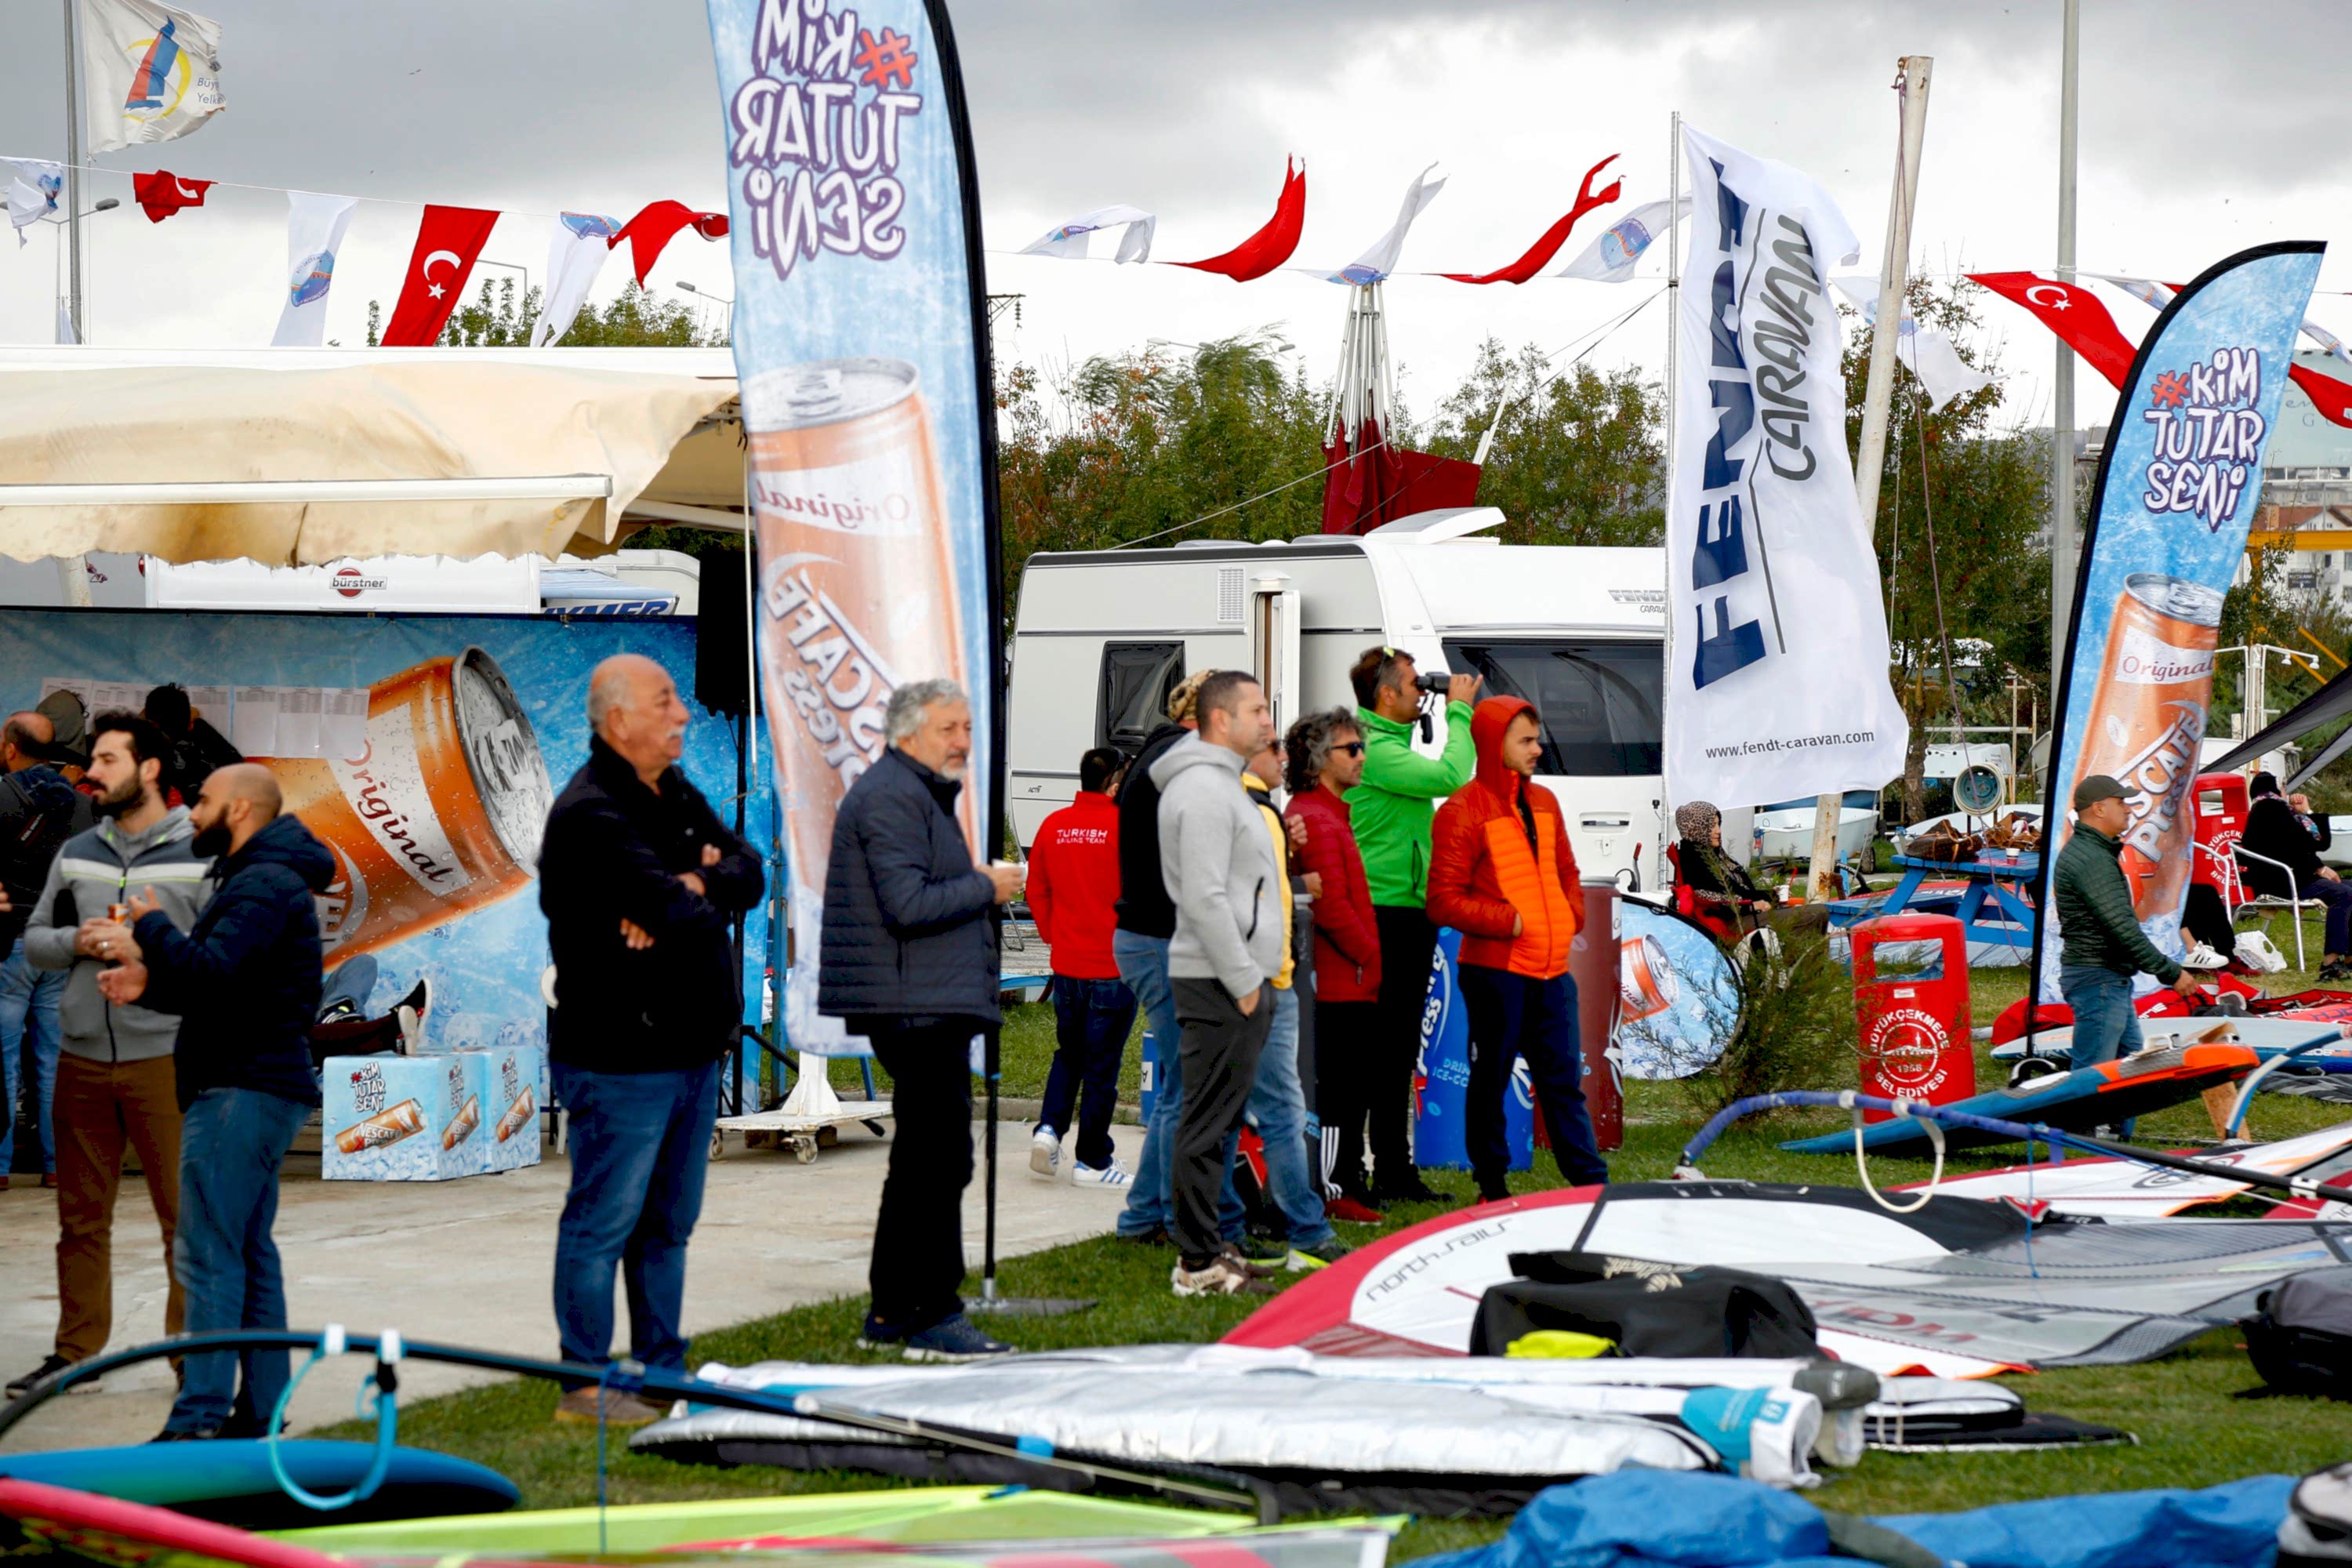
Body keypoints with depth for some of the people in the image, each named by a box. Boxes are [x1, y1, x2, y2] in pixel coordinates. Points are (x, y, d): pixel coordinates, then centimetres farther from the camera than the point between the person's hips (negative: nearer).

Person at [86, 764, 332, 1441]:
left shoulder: (265, 885, -14)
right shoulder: (258, 879, 21)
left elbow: (212, 974, -25)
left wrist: (152, 926, -9)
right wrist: (150, 981, 7)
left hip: (243, 1092, -11)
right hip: (254, 1086, 11)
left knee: (208, 1255, -13)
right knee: (250, 1253, 12)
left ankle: (198, 1421, -17)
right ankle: (259, 1411, 15)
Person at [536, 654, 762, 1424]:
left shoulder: (678, 796, 15)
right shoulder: (590, 815, -17)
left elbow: (748, 870, 6)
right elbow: (682, 914, -25)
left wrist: (695, 887, -13)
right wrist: (696, 896, -3)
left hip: (691, 1048, 9)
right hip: (621, 1060, -9)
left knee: (669, 1222, 15)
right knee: (604, 1222, -3)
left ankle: (662, 1370, 24)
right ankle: (587, 1385, 3)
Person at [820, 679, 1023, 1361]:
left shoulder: (923, 794, 22)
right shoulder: (890, 798, -13)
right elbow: (909, 904, -23)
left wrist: (979, 884, 14)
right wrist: (985, 887, -11)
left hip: (930, 1004, 12)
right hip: (918, 1008, -12)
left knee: (920, 1161, 15)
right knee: (940, 1158, -11)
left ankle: (890, 1313, 22)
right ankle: (936, 1318, -9)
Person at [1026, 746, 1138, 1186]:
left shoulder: (1053, 826, 3)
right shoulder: (1123, 825, -13)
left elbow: (1037, 891, 10)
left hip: (1067, 964, 5)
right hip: (1114, 966, -5)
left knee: (1068, 1054, 21)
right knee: (1101, 1065, 3)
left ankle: (1049, 1127, 3)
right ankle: (1092, 1161, 8)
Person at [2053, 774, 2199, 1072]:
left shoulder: (2089, 850, 16)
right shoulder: (2092, 860, -20)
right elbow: (2123, 929, -24)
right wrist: (2170, 972, -19)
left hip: (2114, 979, 11)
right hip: (2098, 980, -11)